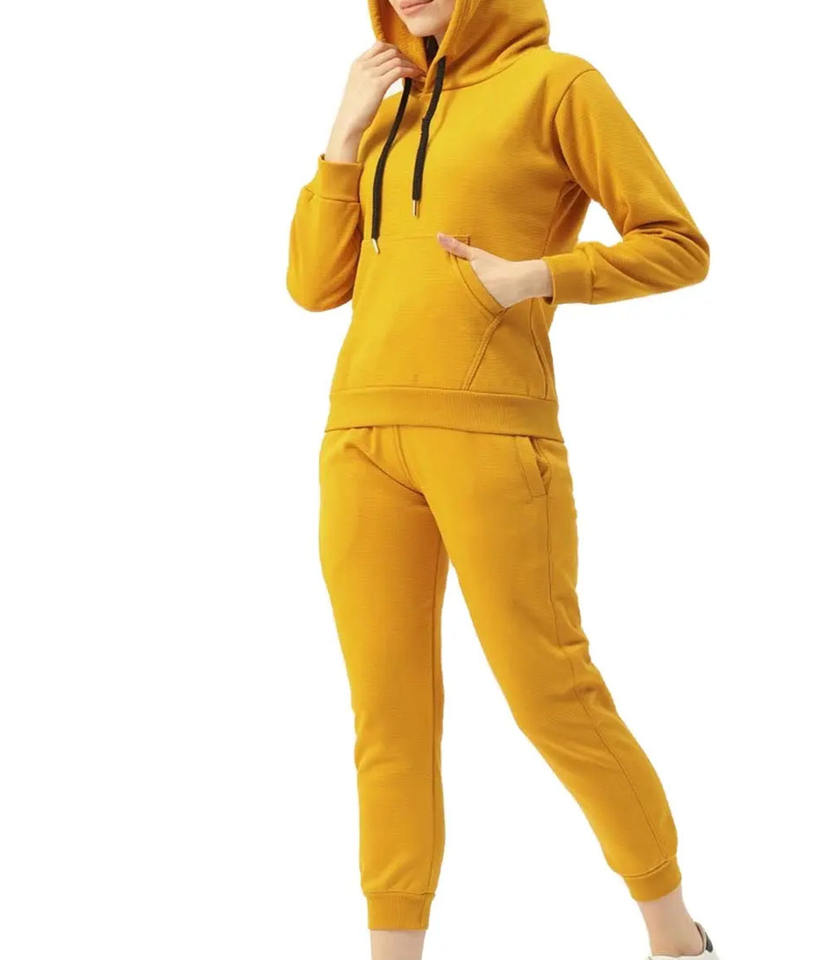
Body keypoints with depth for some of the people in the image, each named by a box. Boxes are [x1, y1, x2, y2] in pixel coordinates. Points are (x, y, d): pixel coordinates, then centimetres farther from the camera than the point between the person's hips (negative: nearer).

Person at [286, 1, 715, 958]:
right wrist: (345, 135, 5)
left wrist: (539, 277, -13)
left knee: (552, 699, -2)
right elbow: (314, 284, 13)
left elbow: (678, 245, 0)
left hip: (489, 433, -6)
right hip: (364, 436, 6)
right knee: (389, 716, 6)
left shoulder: (555, 84, 2)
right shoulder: (390, 113, 19)